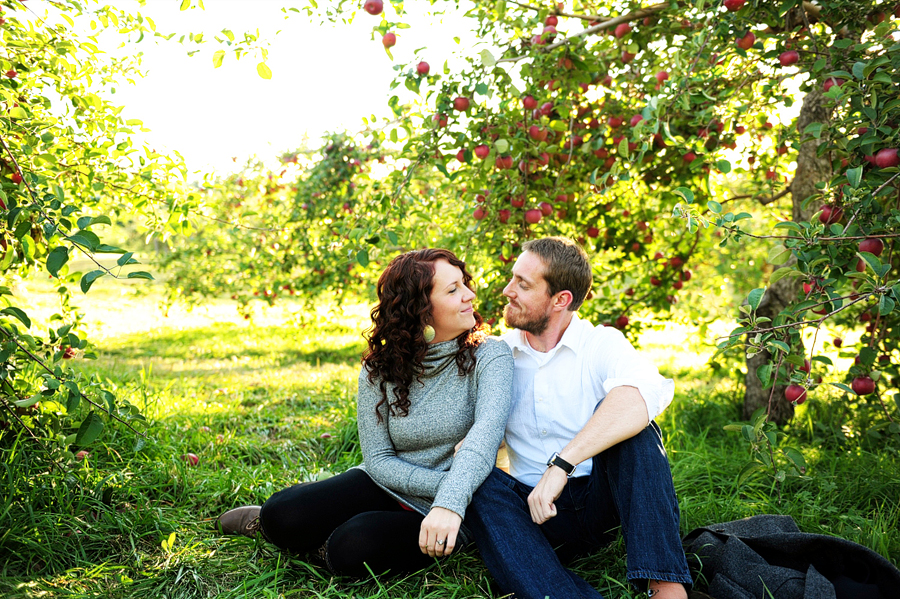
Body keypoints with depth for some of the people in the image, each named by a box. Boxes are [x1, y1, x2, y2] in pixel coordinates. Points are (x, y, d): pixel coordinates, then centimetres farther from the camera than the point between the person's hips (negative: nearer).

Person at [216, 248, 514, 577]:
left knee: (353, 547, -29)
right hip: (387, 486, 3)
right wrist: (442, 484, -22)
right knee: (283, 514, -16)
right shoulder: (380, 369, -5)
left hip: (452, 513, -3)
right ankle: (269, 521, 19)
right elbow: (378, 459, -6)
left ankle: (327, 543, 5)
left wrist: (450, 502, -48)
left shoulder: (489, 356, -15)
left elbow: (487, 430, -33)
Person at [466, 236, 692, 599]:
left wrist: (562, 464, -36)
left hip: (603, 499, -2)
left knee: (627, 420, -26)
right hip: (537, 509, 2)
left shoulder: (603, 343, -5)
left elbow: (647, 392, -28)